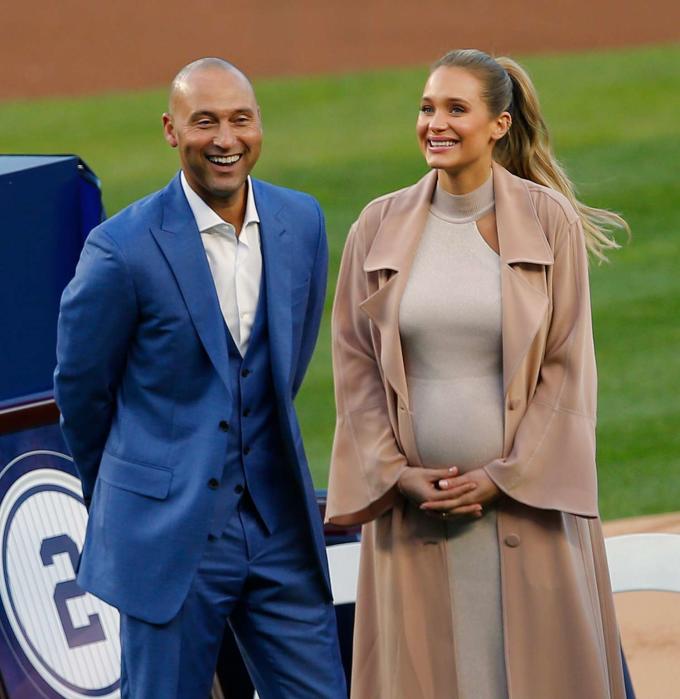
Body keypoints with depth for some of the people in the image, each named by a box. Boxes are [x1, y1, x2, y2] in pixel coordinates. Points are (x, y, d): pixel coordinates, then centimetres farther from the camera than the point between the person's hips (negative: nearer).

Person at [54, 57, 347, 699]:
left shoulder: (301, 222, 2)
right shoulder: (124, 248, -14)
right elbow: (80, 388, 0)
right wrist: (119, 495, 14)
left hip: (279, 525, 5)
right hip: (168, 531, -4)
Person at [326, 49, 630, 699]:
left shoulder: (549, 222, -2)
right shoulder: (379, 227, 3)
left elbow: (567, 367, -3)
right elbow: (355, 368, 5)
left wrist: (504, 477, -10)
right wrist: (397, 474, -5)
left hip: (524, 499, -1)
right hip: (413, 504, 2)